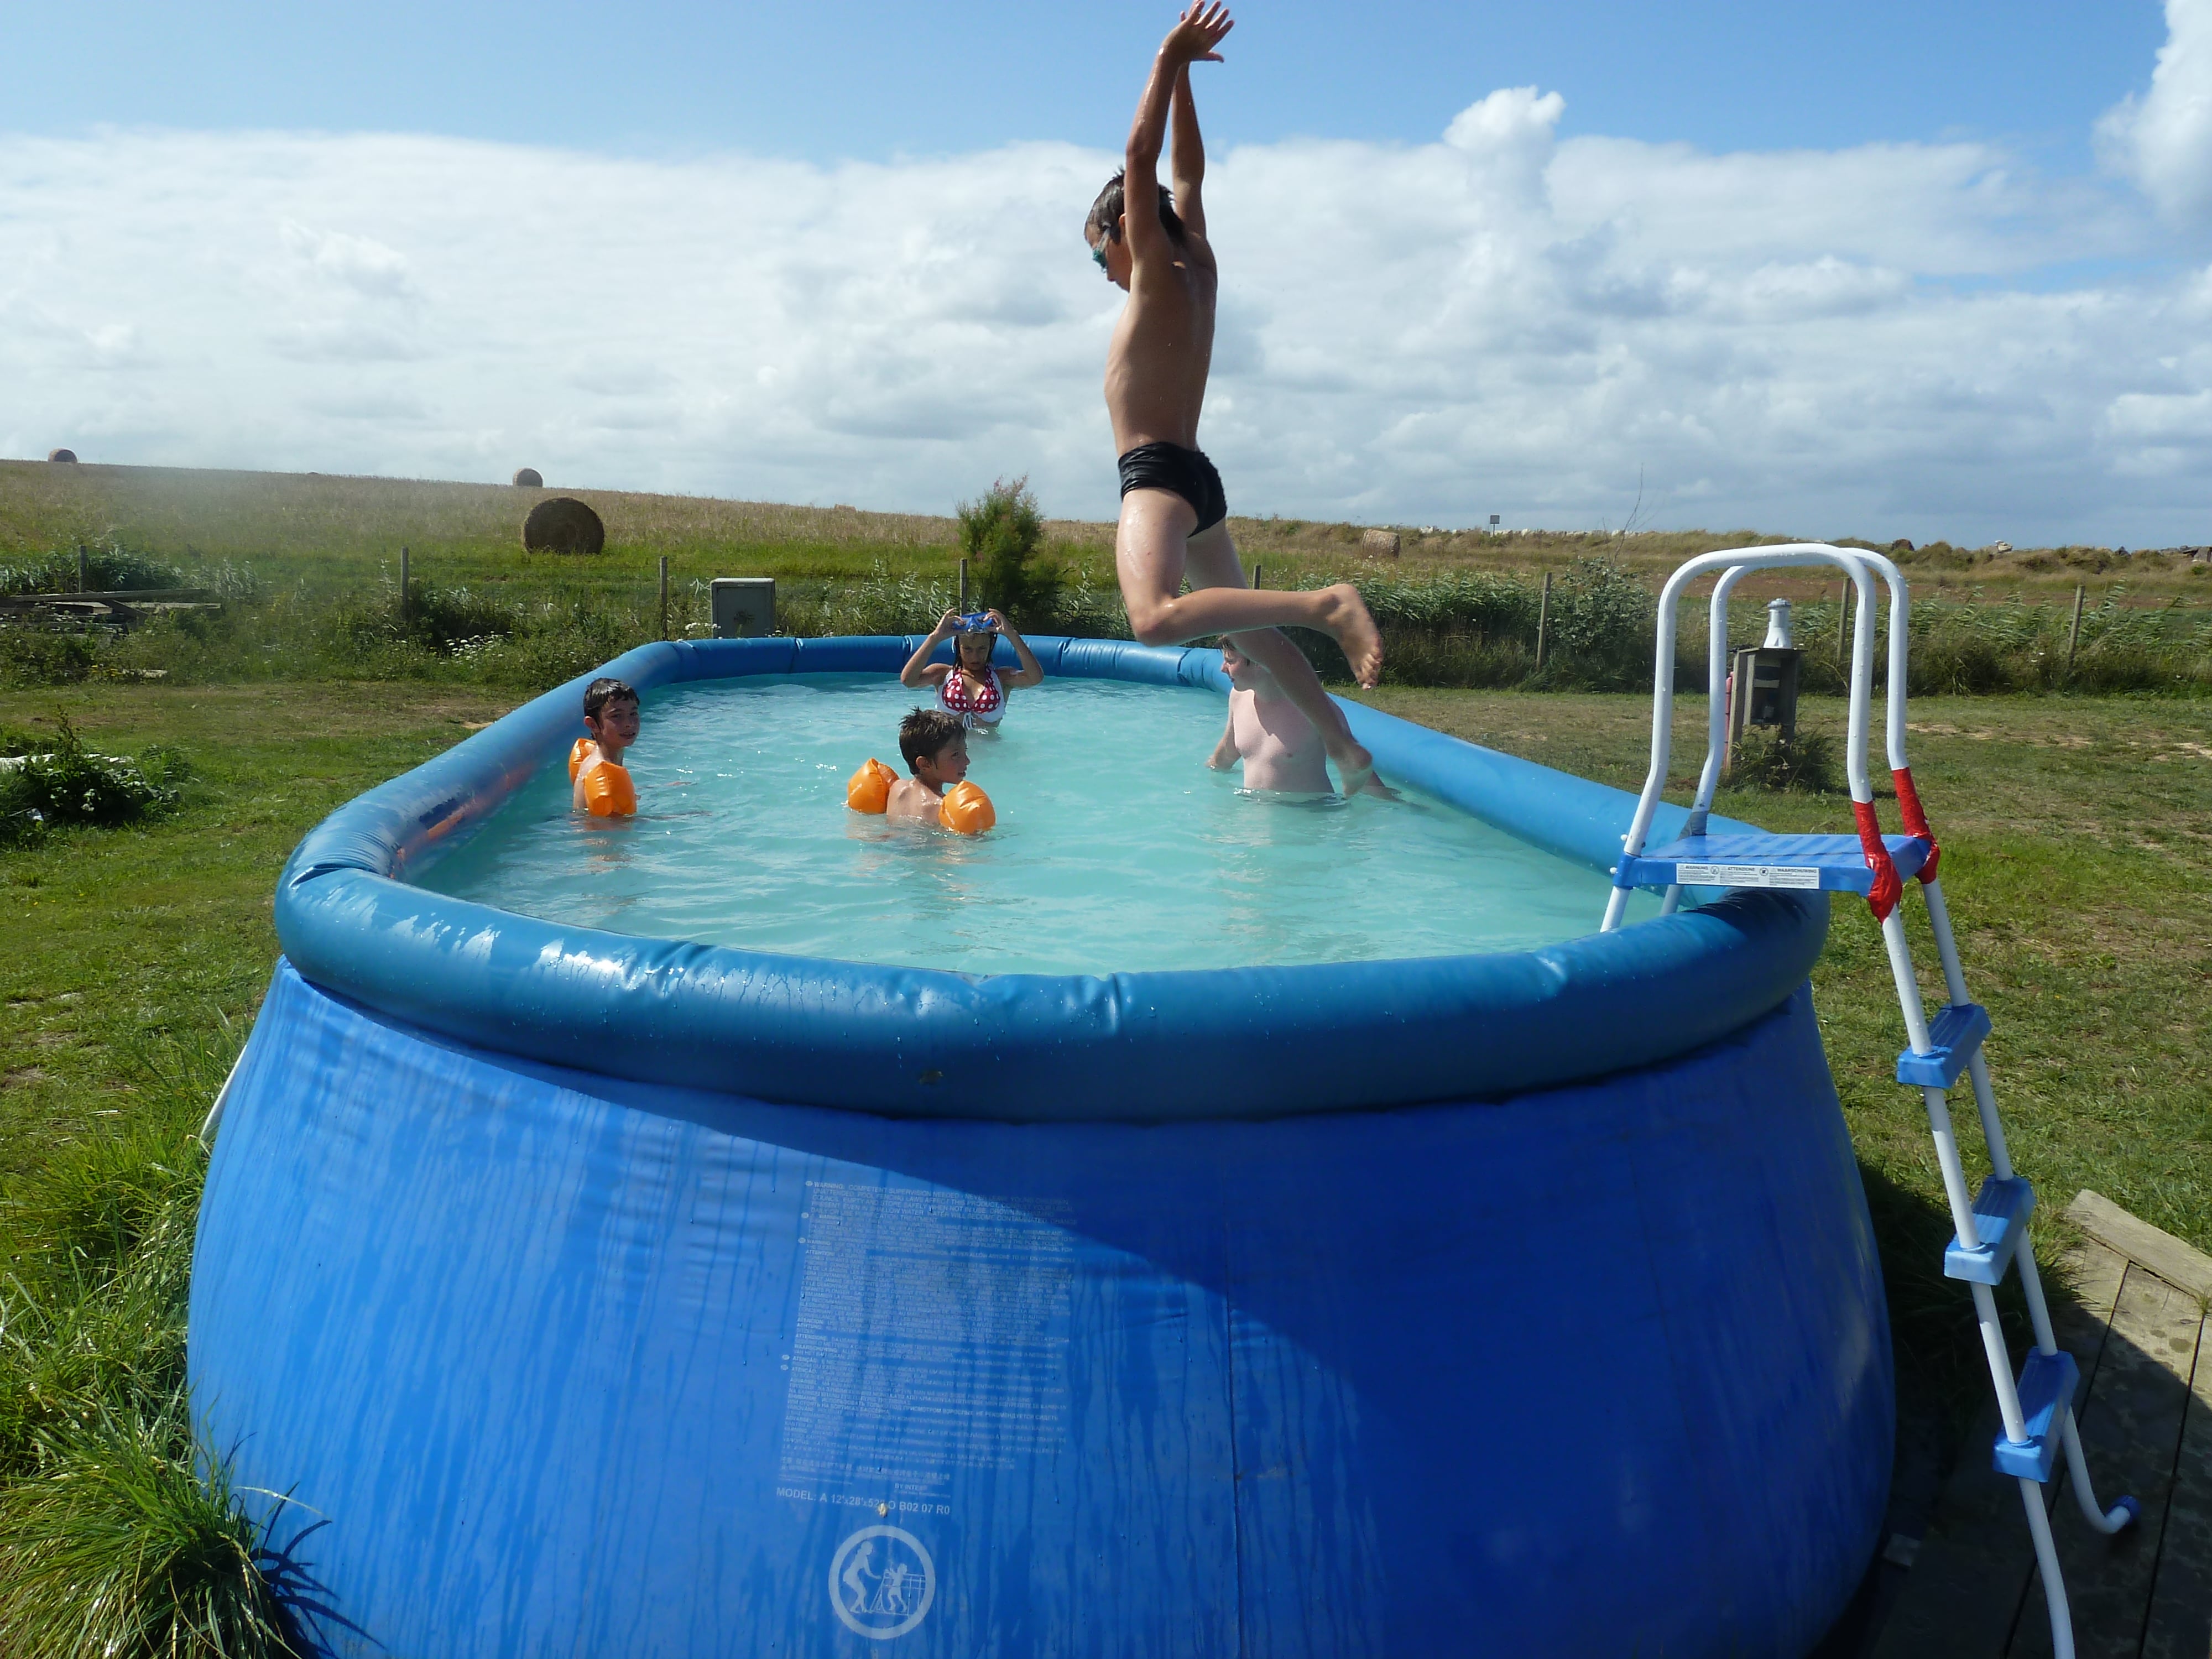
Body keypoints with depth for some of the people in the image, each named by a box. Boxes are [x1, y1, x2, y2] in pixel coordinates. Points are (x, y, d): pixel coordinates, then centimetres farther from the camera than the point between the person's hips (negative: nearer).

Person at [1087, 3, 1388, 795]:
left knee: (1157, 619, -33)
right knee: (1239, 619, 22)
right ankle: (1344, 742, 27)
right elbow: (1189, 174, 25)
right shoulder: (1199, 271, 15)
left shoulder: (1158, 276, -5)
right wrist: (1182, 72, 25)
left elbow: (1141, 156, -11)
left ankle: (1326, 604, -36)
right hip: (1196, 475, 10)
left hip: (1158, 475, -10)